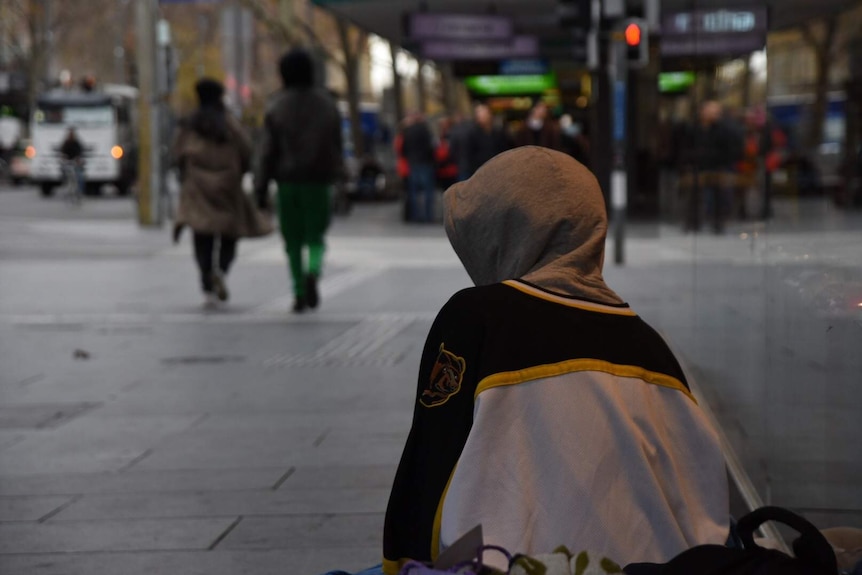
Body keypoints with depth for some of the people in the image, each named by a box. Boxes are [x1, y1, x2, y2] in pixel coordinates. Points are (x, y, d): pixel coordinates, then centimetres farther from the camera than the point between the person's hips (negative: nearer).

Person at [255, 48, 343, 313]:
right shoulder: (326, 104, 1)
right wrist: (335, 173, 20)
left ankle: (299, 293, 7)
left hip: (288, 180, -1)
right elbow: (337, 144, 6)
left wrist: (261, 188, -3)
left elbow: (268, 150, -6)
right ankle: (313, 272, -22)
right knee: (315, 234, 8)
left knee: (293, 239, 10)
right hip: (317, 180, 1)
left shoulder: (277, 107, -4)